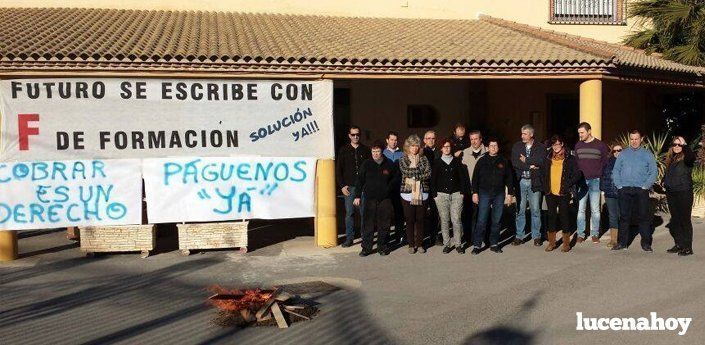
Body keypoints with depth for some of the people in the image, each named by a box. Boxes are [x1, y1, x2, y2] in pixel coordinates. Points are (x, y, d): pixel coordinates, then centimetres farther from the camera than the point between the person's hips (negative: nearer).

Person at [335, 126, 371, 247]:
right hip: (349, 187, 0)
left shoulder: (366, 150, 7)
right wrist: (342, 186, -1)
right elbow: (338, 170, 7)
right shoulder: (343, 150, 8)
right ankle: (349, 238, 6)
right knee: (349, 213, 1)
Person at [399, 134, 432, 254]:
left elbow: (429, 174, -3)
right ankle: (411, 244, 10)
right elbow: (406, 172, -11)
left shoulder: (423, 158, 9)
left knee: (420, 220, 5)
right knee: (410, 220, 2)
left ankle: (420, 244, 14)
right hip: (408, 193, -1)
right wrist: (421, 175, -10)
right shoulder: (403, 159, 5)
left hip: (422, 193, 1)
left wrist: (414, 178, -11)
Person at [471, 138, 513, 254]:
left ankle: (494, 244, 16)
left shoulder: (504, 161, 7)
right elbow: (475, 178, 4)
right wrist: (475, 193, -3)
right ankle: (477, 245, -1)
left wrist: (510, 193, 5)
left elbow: (509, 178, 10)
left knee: (496, 221, 6)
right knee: (481, 220, -5)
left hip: (499, 194, 2)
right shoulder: (482, 161, 3)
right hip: (485, 194, -2)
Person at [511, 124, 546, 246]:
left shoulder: (541, 147, 3)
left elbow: (541, 162, -13)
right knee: (520, 210, 4)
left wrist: (526, 160, -9)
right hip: (520, 182, 1)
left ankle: (536, 236, 13)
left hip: (534, 182, -1)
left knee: (535, 210, 3)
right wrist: (530, 166, -13)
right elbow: (514, 162, -5)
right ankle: (519, 236, 11)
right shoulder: (516, 147, 8)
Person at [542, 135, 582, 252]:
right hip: (550, 193, 4)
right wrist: (545, 187, 8)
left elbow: (578, 174, -4)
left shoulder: (570, 159, -2)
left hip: (564, 193, -4)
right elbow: (544, 174, 19)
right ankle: (551, 242, 17)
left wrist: (568, 184, -12)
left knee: (564, 217, 2)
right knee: (551, 216, 8)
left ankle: (566, 243, 11)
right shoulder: (548, 159, 9)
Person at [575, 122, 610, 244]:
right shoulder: (578, 146, 10)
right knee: (581, 209, 2)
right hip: (581, 181, 3)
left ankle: (595, 234, 9)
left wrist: (599, 175, -4)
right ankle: (581, 234, 7)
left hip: (595, 181, -3)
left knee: (595, 209, 1)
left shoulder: (600, 145, 0)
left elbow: (606, 162, 4)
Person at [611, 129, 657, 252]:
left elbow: (653, 173, 3)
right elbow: (615, 171, 10)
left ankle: (646, 243, 7)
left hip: (641, 190, -1)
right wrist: (619, 185, -2)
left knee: (643, 216, 0)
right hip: (625, 190, 2)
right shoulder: (623, 154, 12)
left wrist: (645, 186, -8)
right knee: (624, 216, 3)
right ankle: (622, 242, 10)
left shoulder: (647, 154, 7)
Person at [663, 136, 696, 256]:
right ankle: (679, 245, 21)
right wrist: (664, 182, 12)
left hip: (684, 193, -7)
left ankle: (688, 247, 1)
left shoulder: (686, 159, -7)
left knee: (685, 220, -4)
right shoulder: (670, 159, 14)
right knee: (675, 220, 12)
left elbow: (692, 157, -31)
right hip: (671, 193, 7)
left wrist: (685, 145, -36)